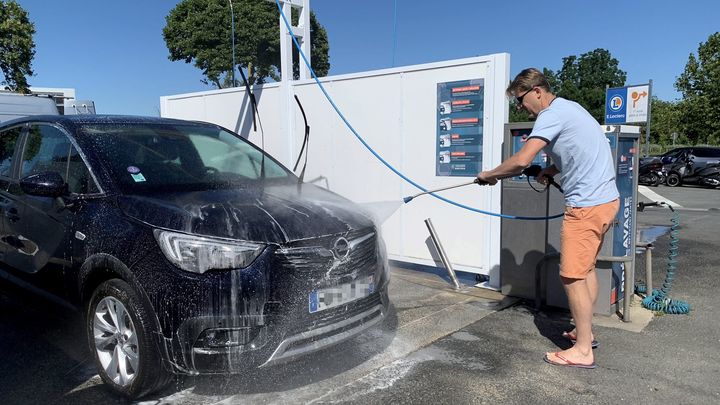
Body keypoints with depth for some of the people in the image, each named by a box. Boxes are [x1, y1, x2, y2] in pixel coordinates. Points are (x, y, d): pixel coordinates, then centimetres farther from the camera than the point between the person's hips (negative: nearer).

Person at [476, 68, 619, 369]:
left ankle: (583, 351, 2)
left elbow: (521, 161, -25)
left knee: (573, 276, -6)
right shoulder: (568, 107, 17)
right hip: (605, 199, 11)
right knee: (586, 269, 19)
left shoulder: (552, 114, -15)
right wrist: (551, 170, 13)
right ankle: (585, 332, 30)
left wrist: (490, 174, -8)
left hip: (587, 205, -11)